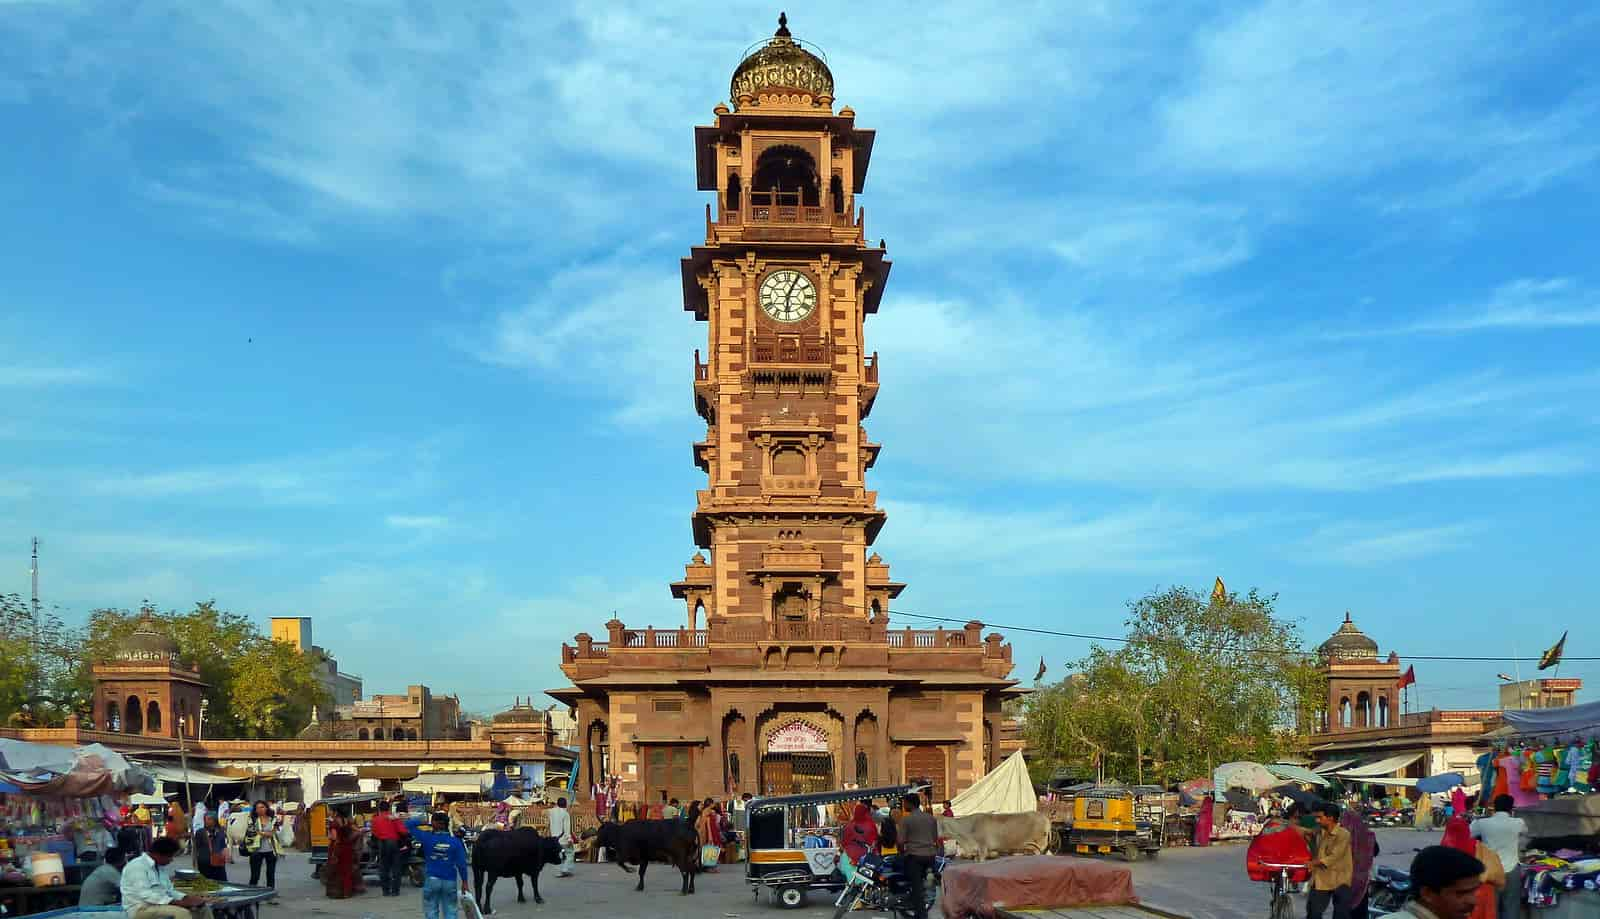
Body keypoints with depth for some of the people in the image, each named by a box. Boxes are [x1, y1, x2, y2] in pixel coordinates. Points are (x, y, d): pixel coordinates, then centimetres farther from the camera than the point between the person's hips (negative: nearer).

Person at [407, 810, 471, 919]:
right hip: (450, 881, 0)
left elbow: (409, 824, 3)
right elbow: (462, 863, -4)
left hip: (431, 880, 0)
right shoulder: (455, 841, -5)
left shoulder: (427, 837, -6)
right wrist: (464, 881, 4)